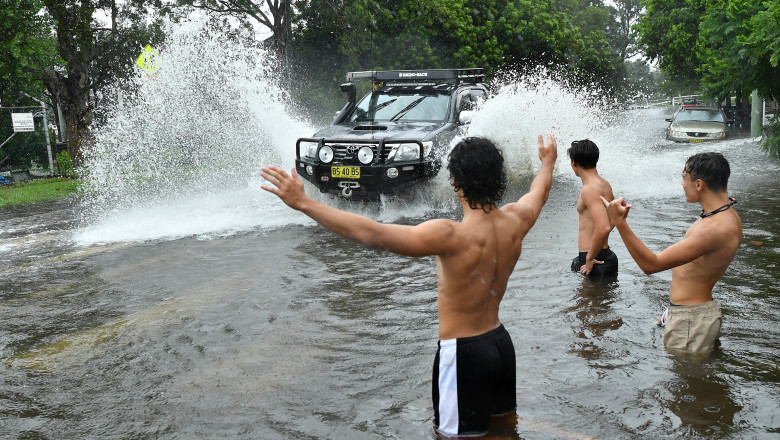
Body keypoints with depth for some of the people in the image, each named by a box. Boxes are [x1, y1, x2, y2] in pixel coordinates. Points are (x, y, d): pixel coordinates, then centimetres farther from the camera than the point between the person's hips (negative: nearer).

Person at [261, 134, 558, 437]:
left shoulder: (452, 236, -28)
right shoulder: (514, 221, -6)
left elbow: (372, 234, -34)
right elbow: (539, 193, 19)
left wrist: (303, 203, -32)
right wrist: (547, 162, 41)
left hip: (463, 353, -7)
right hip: (501, 342, 8)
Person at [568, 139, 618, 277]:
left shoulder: (589, 190, -19)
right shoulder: (604, 184, 11)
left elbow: (603, 227, -31)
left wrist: (589, 259, -21)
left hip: (596, 262, -10)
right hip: (606, 255, 10)